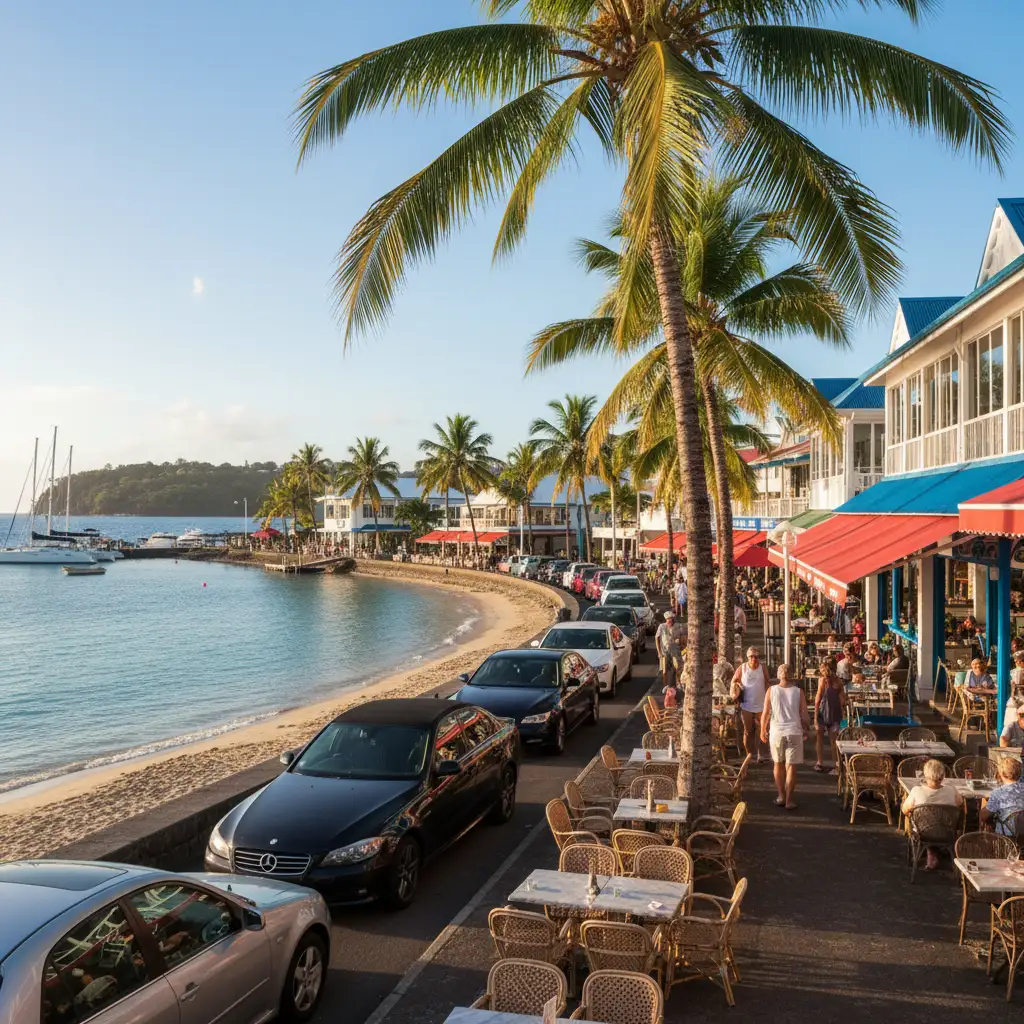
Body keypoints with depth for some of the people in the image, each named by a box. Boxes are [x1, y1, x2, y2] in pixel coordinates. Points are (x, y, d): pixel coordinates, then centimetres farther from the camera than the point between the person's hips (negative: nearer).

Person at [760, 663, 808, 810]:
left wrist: (763, 731, 10)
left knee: (778, 764, 17)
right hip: (794, 732, -1)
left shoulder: (771, 690, -2)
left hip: (776, 732, 1)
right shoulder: (798, 691, -2)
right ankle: (789, 800, 2)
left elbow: (765, 713, -1)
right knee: (791, 766, 4)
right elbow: (804, 714, -2)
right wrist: (805, 730, 13)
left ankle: (781, 796, 21)